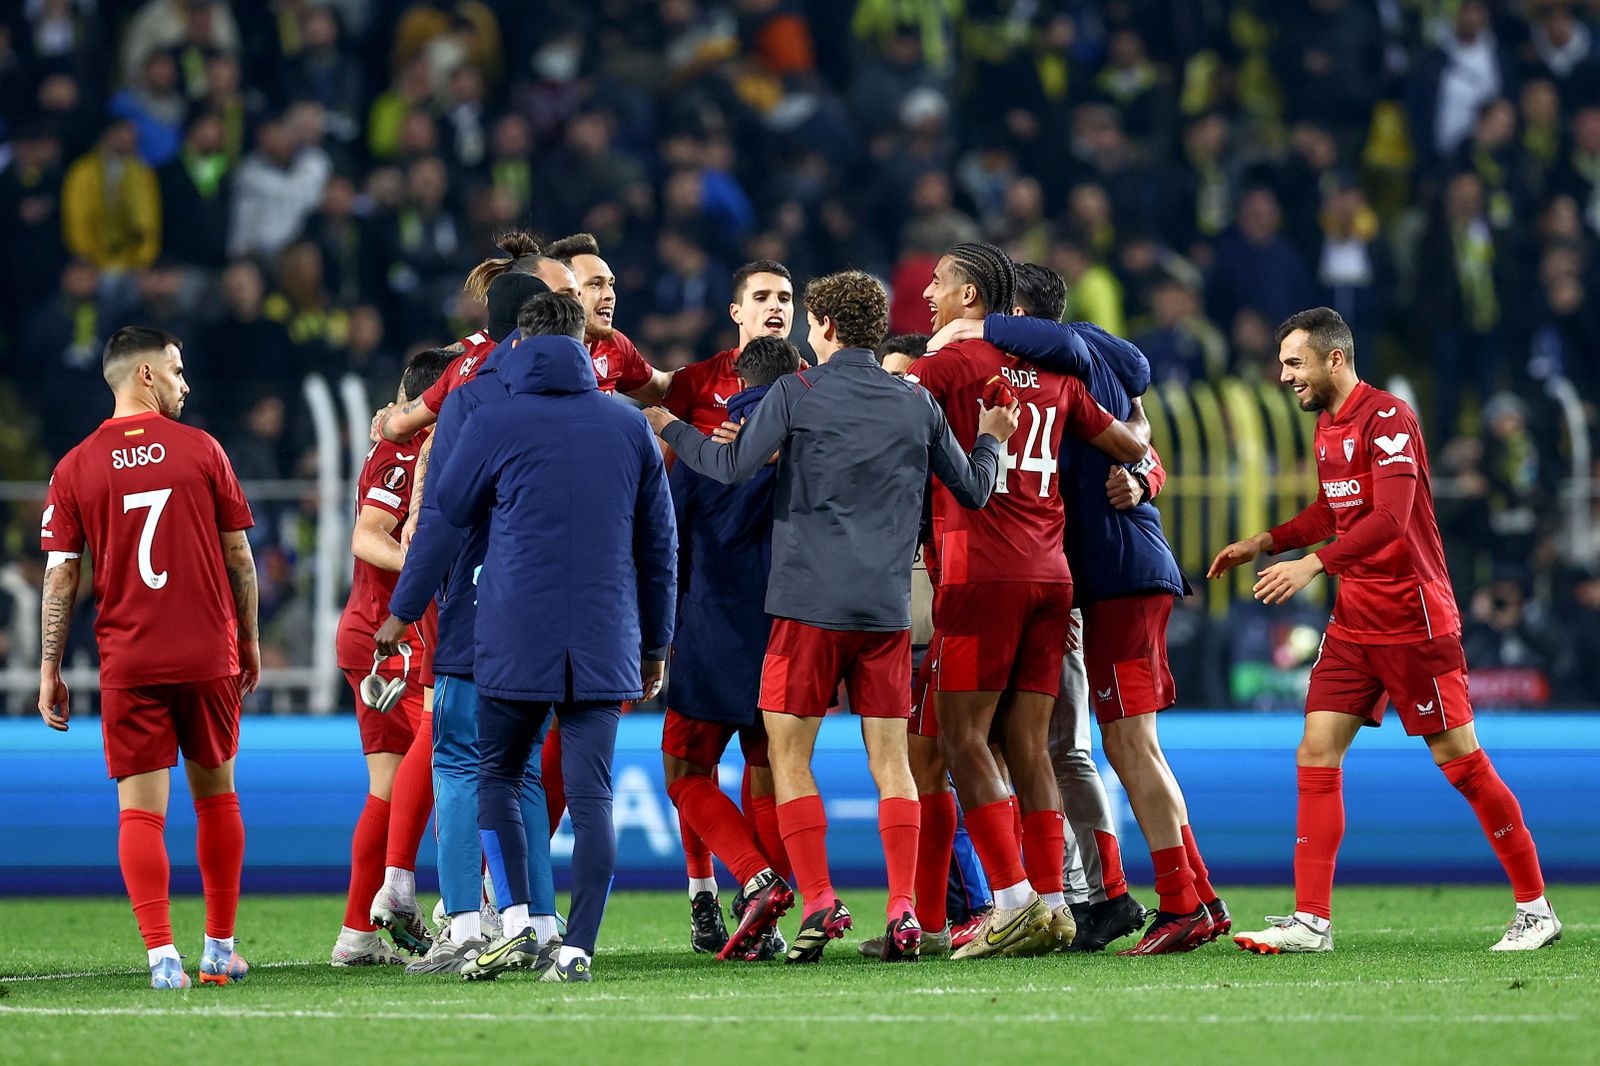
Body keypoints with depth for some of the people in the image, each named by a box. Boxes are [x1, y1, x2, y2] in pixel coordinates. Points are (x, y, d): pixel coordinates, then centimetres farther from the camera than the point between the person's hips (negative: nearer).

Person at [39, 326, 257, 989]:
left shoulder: (75, 469, 0)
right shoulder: (201, 451, 0)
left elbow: (60, 576, -2)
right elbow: (239, 558, 4)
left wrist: (50, 672, 4)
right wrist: (249, 642, 16)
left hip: (128, 662, 0)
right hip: (209, 656, 0)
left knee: (140, 810, -1)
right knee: (216, 796, 14)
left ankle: (162, 954, -13)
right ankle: (220, 949, 19)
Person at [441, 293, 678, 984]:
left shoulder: (494, 423, -4)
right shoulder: (631, 427, 6)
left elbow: (451, 508, 8)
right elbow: (659, 545, 12)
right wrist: (655, 645, 20)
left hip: (515, 641, -2)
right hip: (605, 642, 2)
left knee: (498, 776, 13)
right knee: (590, 793, 1)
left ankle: (514, 925, -1)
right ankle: (578, 949, -4)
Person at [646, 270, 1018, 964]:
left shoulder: (798, 393, -3)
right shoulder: (916, 404, 9)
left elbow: (733, 467, -8)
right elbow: (973, 490, 16)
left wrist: (669, 428, 8)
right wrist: (991, 439, 36)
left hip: (811, 601, -4)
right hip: (888, 607, 4)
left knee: (788, 755, 4)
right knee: (889, 761, 6)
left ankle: (819, 903, -6)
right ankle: (902, 911, -3)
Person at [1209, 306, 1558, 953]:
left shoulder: (1387, 418, -15)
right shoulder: (1328, 425, 12)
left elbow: (1391, 517, -27)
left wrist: (1313, 564, -34)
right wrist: (1263, 544, 15)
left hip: (1413, 621, -8)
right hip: (1354, 624, 8)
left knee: (1460, 761, -3)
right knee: (1316, 754, -3)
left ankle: (1535, 908, 8)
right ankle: (1312, 919, -3)